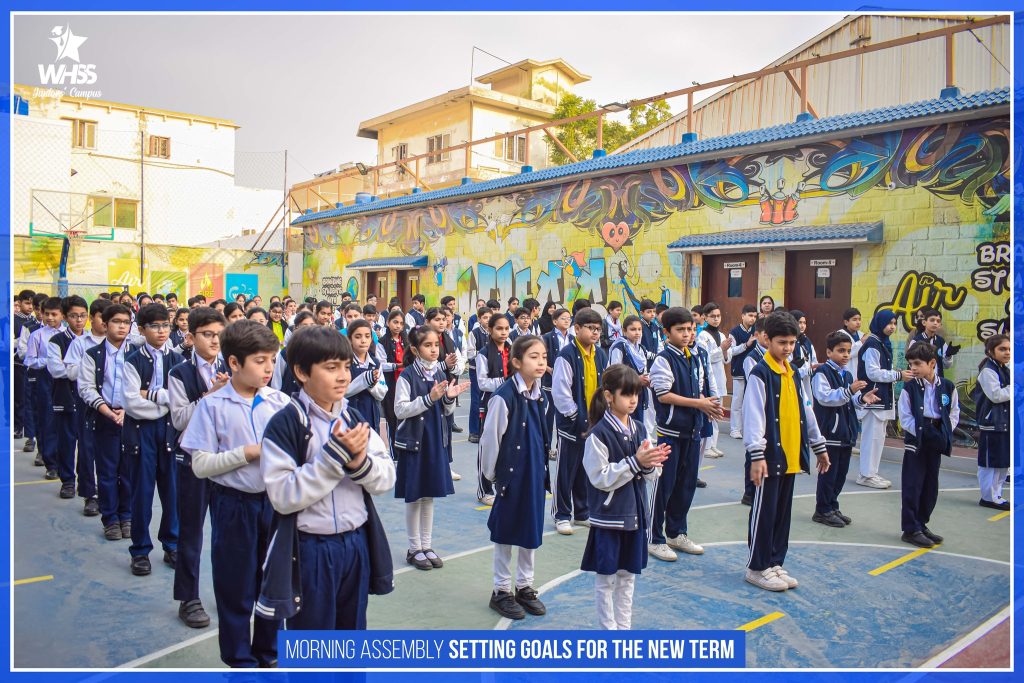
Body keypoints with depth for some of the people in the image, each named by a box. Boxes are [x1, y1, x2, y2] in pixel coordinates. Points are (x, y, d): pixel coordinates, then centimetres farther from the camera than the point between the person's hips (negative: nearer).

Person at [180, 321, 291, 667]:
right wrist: (247, 452, -19)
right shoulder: (213, 405, -10)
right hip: (234, 504, -2)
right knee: (236, 586, 12)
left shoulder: (280, 401, -3)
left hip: (274, 500, 3)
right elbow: (200, 464, -11)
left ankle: (269, 651, 38)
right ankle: (240, 658, 33)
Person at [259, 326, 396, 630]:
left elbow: (387, 478, 0)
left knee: (352, 630, 20)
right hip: (311, 550, -5)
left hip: (357, 544, 5)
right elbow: (283, 496, -20)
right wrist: (334, 455, -25)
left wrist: (359, 462, -20)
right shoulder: (284, 424, -13)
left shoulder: (354, 418, 3)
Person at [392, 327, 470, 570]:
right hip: (413, 440, -5)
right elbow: (400, 410, -17)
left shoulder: (439, 374, 6)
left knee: (429, 495, 13)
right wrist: (429, 398, -25)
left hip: (436, 440, 5)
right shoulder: (407, 376, -11)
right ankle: (414, 548, 18)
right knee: (414, 496, 5)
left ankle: (427, 545, 25)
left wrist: (449, 398, -9)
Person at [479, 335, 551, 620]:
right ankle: (501, 590, 23)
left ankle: (525, 586, 31)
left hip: (535, 473, 7)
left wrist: (542, 468, 12)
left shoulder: (539, 395, 3)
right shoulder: (504, 396, -19)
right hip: (511, 475, -6)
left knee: (532, 529, 15)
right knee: (506, 532, 8)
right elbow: (490, 439, -13)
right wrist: (493, 474, -6)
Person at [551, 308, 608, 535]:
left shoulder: (601, 355, 4)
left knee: (588, 469, 17)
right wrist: (578, 420, -16)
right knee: (566, 471, 6)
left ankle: (582, 512, 31)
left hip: (593, 424, 6)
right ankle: (562, 515, 19)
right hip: (572, 423, -6)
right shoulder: (567, 355, -16)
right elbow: (561, 393, -17)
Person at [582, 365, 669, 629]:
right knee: (606, 579, 8)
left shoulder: (640, 430, 4)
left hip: (635, 515, 6)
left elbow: (651, 477, 9)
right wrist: (635, 462, -23)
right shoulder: (599, 434, -16)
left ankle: (624, 628, 31)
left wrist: (651, 464, -14)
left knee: (627, 576, 18)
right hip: (608, 517, -6)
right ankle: (609, 630, 22)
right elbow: (600, 478, -18)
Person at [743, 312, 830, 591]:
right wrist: (757, 455, -23)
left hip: (791, 456, 8)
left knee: (783, 513, 14)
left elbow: (806, 411, 20)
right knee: (764, 513, 1)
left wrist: (819, 446, 21)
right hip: (770, 456, -8)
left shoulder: (793, 374, 13)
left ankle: (775, 564, 25)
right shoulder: (760, 374, -11)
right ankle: (757, 567, 12)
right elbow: (753, 416, -17)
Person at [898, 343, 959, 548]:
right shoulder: (909, 388, -8)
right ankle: (910, 529, 4)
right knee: (912, 486, -4)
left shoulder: (947, 387, 0)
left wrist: (943, 434, -7)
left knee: (931, 487, 13)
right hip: (915, 442, -4)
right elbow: (905, 418, -8)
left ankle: (921, 524, 26)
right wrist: (923, 433, -17)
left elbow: (954, 414, 5)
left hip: (936, 443, 4)